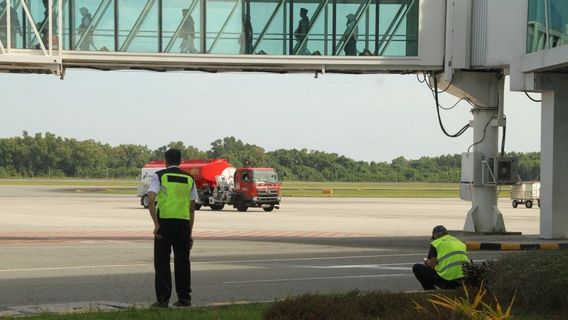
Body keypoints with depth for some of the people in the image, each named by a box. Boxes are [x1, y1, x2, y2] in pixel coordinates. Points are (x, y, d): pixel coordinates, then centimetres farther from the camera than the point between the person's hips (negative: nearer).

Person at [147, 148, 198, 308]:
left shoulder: (159, 176, 2)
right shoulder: (189, 179, 12)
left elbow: (151, 201, -12)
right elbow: (192, 208, 13)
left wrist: (156, 225, -10)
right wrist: (190, 233, 17)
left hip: (164, 222, -3)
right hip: (184, 223, 3)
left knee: (162, 261, 2)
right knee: (182, 261, 11)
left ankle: (163, 299, -2)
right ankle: (184, 298, 12)